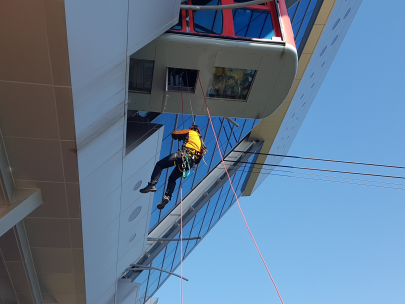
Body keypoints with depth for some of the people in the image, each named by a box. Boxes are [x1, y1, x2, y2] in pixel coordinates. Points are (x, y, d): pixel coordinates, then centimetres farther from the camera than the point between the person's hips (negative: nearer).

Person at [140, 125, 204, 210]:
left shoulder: (190, 132, 19)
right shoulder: (201, 141, 34)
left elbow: (174, 134, 19)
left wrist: (180, 137, 40)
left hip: (183, 155, -6)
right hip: (190, 163, 6)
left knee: (159, 165, -1)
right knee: (172, 179, 15)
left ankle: (152, 184, -21)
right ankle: (167, 196, -9)